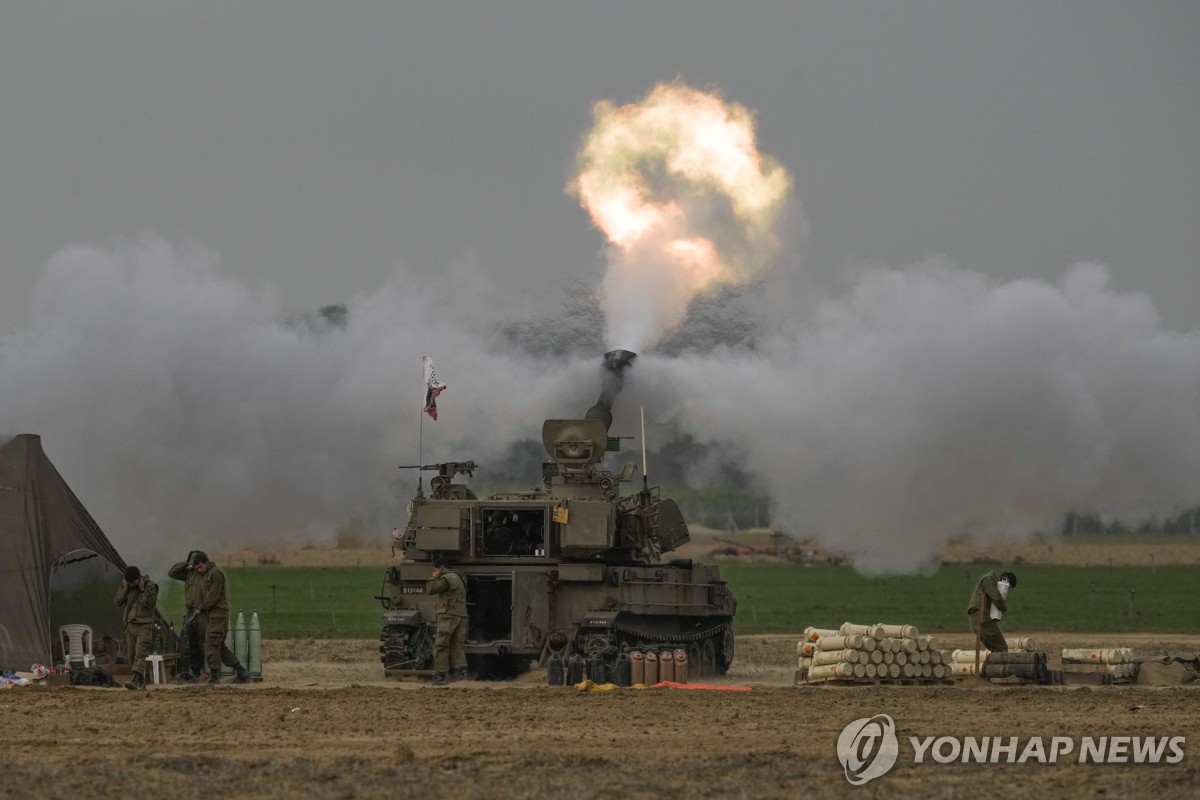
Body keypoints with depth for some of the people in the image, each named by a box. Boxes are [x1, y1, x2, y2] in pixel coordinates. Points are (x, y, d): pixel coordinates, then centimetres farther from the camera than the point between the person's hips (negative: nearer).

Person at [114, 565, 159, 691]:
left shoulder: (150, 586, -6)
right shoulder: (125, 585, 8)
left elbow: (150, 603, -14)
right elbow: (118, 602, 3)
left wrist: (142, 590, -18)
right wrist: (125, 589, -7)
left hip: (145, 625, -6)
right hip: (131, 624, 6)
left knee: (140, 653, -19)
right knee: (131, 654, 6)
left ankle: (136, 680, -31)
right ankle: (141, 682, 16)